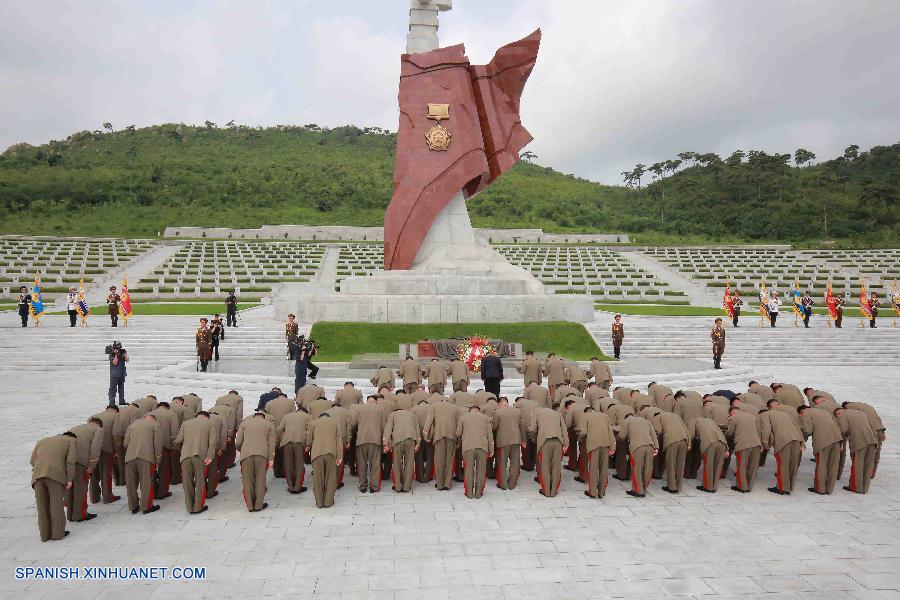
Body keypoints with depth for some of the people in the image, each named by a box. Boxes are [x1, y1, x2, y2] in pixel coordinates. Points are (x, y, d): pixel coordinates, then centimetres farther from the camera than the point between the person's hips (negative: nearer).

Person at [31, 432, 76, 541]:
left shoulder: (42, 441, 33)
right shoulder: (71, 440, 17)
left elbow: (33, 461, 21)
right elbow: (71, 461, 4)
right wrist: (70, 479, 3)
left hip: (37, 475, 4)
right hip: (55, 474, -4)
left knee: (42, 505, 12)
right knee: (57, 503, 6)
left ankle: (45, 534, 17)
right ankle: (58, 532, 9)